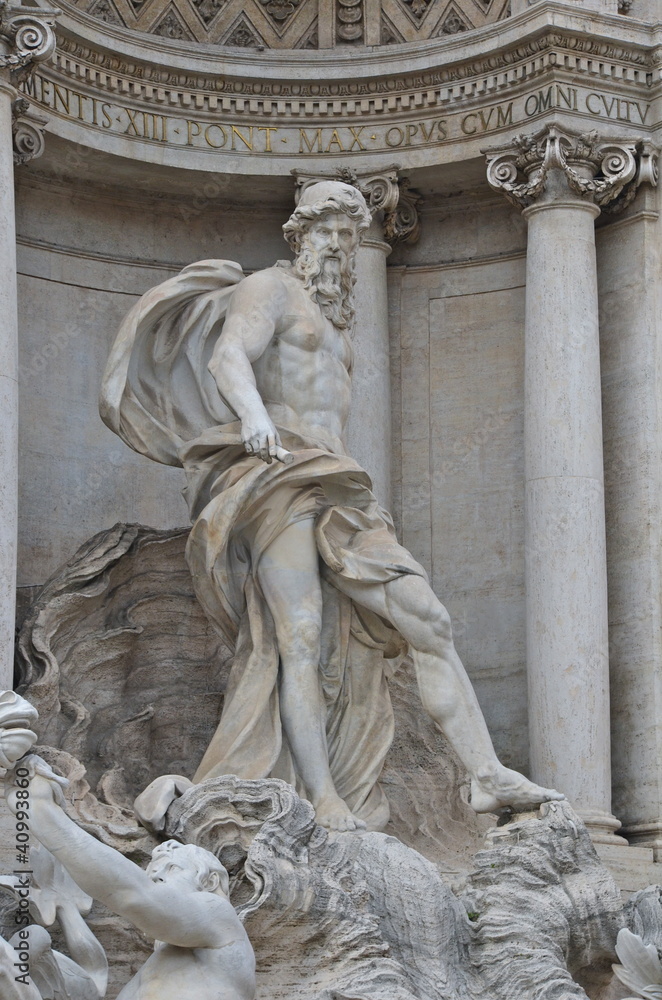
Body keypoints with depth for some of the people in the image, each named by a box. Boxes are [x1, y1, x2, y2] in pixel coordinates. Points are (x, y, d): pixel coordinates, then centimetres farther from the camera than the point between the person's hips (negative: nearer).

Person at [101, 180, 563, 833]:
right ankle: (325, 805, -29)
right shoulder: (268, 290, 5)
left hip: (335, 493, 8)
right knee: (299, 633, -21)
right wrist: (253, 414, -37)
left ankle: (487, 778, -8)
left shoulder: (335, 324, 31)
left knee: (427, 620, -3)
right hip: (275, 479, -8)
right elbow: (227, 356, -16)